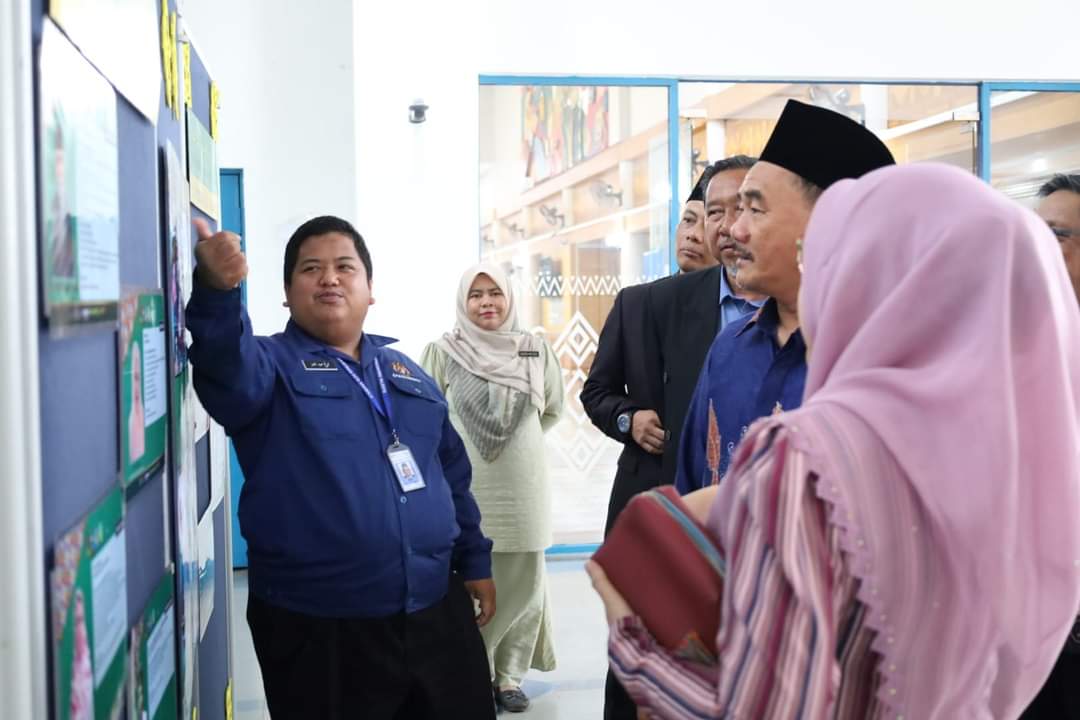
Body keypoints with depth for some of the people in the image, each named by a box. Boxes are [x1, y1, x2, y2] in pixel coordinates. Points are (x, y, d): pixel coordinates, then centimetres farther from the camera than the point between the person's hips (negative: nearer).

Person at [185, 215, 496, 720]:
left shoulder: (406, 373, 13)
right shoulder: (272, 364, -3)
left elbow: (452, 473, 18)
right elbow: (227, 363, -27)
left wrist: (474, 561, 15)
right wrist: (217, 291, -46)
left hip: (436, 611, 5)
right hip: (317, 628, -5)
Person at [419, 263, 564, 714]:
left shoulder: (536, 351, 4)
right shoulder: (442, 352, -3)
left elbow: (552, 410, 16)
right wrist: (461, 445, 4)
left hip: (522, 486, 2)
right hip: (464, 487, -2)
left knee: (522, 583, 7)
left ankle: (509, 676, 21)